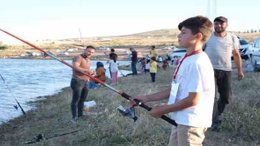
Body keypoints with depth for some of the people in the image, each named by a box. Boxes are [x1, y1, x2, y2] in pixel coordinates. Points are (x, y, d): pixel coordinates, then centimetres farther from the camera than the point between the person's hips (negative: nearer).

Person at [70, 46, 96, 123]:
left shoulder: (89, 61, 19)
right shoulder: (78, 58, -11)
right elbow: (75, 67, -27)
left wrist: (92, 73, 3)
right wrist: (86, 70, -34)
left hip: (86, 82, 8)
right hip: (77, 81, -8)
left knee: (82, 100, 13)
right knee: (75, 100, -1)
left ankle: (80, 116, 22)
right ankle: (74, 117, 6)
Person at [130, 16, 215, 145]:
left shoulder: (198, 62, -21)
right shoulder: (187, 59, 9)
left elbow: (193, 99, -22)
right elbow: (174, 90, 14)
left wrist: (163, 110, -12)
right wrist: (146, 98, 12)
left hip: (191, 122, -9)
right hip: (182, 120, 9)